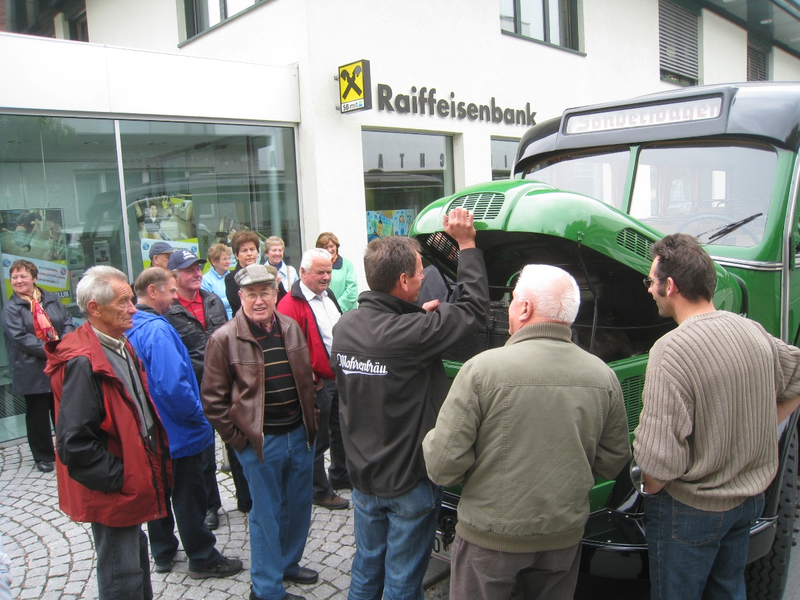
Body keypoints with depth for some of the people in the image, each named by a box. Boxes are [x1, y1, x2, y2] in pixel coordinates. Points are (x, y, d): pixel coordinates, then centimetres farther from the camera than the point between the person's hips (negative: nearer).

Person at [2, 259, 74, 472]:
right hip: (33, 372, -3)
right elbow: (20, 337, -14)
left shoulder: (52, 299, 6)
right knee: (37, 414, 7)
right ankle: (43, 456, 21)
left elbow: (67, 323, 3)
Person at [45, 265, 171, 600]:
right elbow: (74, 443, -27)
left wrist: (155, 457, 12)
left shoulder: (121, 347, 6)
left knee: (136, 559, 24)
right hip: (112, 494, -9)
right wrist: (118, 479, -20)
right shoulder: (83, 363, -25)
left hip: (133, 482, 9)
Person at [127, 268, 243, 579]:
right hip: (178, 433, -9)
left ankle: (162, 553, 36)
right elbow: (172, 384, -33)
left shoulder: (130, 328, 4)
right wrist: (197, 415, -18)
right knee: (189, 498, 5)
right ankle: (203, 559, 19)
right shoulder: (157, 329, -25)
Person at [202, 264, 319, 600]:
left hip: (299, 434, 6)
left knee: (299, 506, 17)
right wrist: (237, 439, -10)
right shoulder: (224, 339, -12)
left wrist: (310, 423, 10)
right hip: (260, 442, -5)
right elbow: (213, 399, -9)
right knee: (267, 513, 6)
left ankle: (288, 564, 40)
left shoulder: (291, 329, 5)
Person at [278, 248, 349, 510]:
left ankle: (341, 475, 41)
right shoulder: (291, 304, -19)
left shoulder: (328, 296, 11)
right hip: (317, 382, -9)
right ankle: (320, 491, 21)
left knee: (340, 430, 22)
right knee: (319, 438, 6)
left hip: (340, 377, 9)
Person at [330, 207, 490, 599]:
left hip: (362, 477, 6)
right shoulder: (411, 333, -27)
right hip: (408, 483, -6)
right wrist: (467, 244, -9)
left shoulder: (344, 326, -7)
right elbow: (475, 310, -16)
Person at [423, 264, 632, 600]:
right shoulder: (604, 377, -7)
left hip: (490, 534, -3)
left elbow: (443, 465, -20)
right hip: (565, 535, 4)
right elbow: (613, 462, 3)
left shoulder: (482, 369, -21)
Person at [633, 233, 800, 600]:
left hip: (691, 511, -7)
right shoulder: (754, 332, -5)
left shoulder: (671, 352, -28)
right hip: (751, 498, 7)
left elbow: (659, 459, -30)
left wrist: (652, 488, -10)